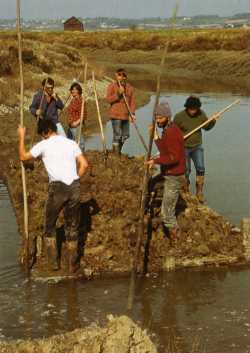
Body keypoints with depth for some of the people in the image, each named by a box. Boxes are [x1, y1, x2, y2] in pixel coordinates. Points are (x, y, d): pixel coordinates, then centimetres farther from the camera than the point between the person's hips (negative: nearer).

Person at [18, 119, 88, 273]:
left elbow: (23, 156, 10)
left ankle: (53, 262, 17)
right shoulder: (71, 143, 11)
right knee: (72, 227, 15)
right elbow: (84, 164, 5)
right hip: (74, 187, 3)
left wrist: (22, 137, 21)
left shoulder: (44, 145, 0)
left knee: (50, 226, 16)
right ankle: (73, 264, 20)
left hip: (57, 188, -3)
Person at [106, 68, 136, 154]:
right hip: (116, 115, -5)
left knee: (125, 136, 11)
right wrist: (118, 93, -19)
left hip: (126, 115, 5)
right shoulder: (112, 86, 0)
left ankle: (119, 152, 27)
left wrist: (132, 113, -4)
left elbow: (132, 101, 7)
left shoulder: (130, 88, 11)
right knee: (117, 135, -9)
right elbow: (109, 99, -9)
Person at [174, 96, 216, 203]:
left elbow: (207, 127, 8)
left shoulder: (201, 114, -6)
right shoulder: (179, 117, -16)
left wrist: (213, 121, -11)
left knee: (200, 168, -8)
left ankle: (199, 192, 3)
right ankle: (185, 192, 26)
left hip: (197, 147, 3)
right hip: (183, 148, -2)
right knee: (186, 171, 5)